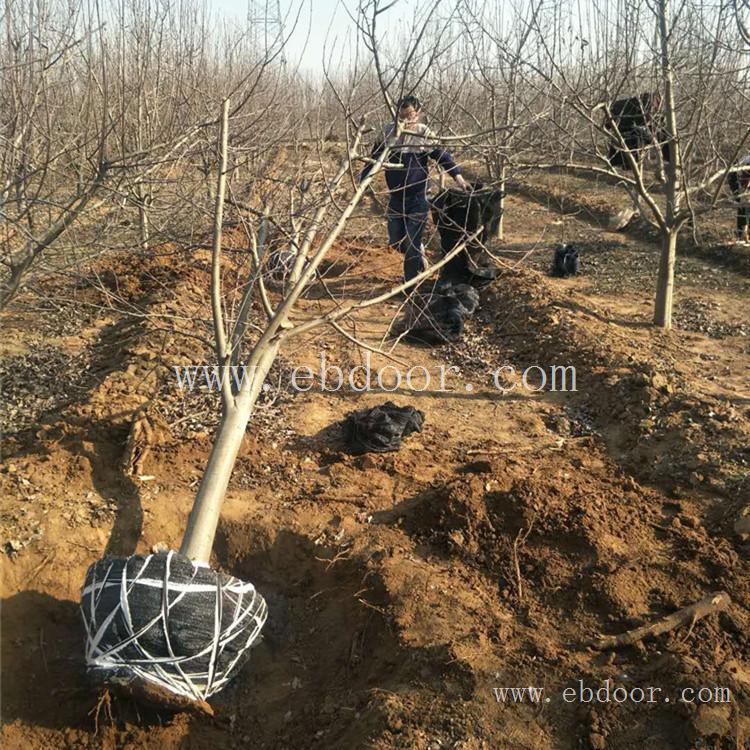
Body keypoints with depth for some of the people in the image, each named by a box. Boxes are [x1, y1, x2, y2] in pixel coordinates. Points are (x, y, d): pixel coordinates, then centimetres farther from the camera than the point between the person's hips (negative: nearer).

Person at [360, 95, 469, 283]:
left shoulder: (424, 134, -11)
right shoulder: (388, 132, -1)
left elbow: (442, 155, -15)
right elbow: (375, 157, 10)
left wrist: (458, 176, -27)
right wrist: (362, 178, 10)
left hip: (417, 199, -4)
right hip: (395, 197, 4)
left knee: (412, 243, -2)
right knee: (395, 241, 11)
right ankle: (418, 255, 42)